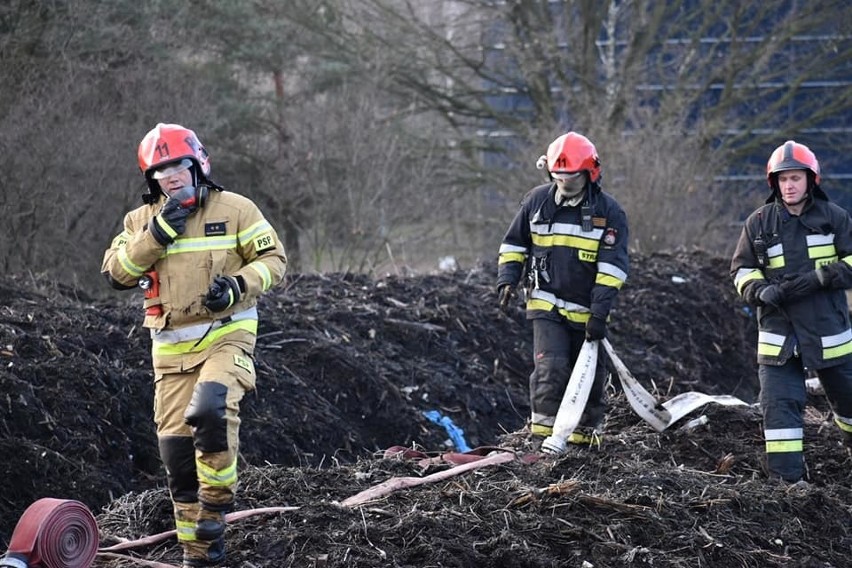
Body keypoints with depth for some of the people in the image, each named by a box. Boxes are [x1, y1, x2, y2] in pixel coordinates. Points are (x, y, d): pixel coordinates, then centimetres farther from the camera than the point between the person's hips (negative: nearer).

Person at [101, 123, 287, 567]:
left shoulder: (234, 209, 0)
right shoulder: (141, 221, 8)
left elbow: (273, 258, 0)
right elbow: (116, 273, -4)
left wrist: (239, 286, -17)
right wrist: (157, 234, -14)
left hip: (226, 335, -4)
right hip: (172, 348, 4)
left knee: (209, 410, -31)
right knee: (177, 451, 3)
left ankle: (216, 505, -10)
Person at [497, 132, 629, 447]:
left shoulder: (608, 211, -7)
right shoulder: (537, 201, 0)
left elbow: (613, 265, -10)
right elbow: (514, 243, 14)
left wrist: (600, 312, -17)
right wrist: (507, 279, -2)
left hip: (586, 311, 0)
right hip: (547, 305, 0)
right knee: (550, 368, -17)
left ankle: (586, 435, 26)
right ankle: (542, 431, -14)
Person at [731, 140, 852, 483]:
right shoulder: (759, 222, 3)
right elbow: (742, 268, 9)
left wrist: (821, 277, -18)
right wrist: (760, 291, -11)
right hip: (779, 329, 0)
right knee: (779, 402, -8)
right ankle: (786, 478, -8)